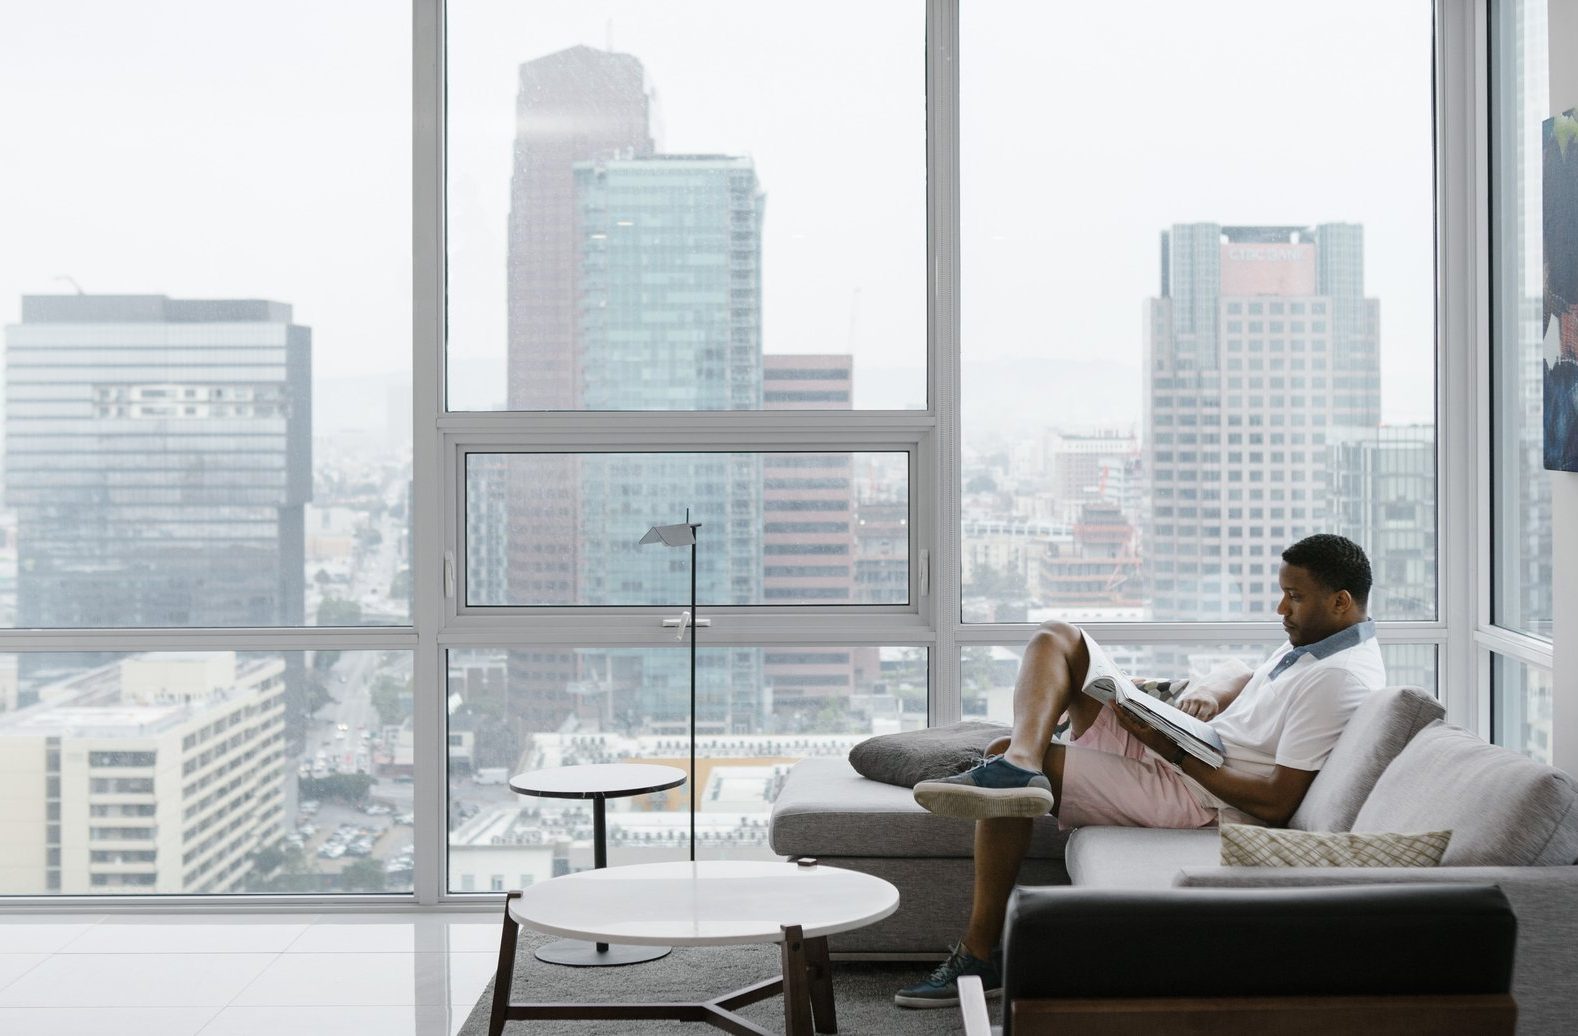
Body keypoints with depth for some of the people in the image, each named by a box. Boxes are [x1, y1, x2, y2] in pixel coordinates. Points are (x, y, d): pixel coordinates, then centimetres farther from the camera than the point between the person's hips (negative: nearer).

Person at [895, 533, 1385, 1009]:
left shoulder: (1339, 680, -20)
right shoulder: (1313, 641, 10)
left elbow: (1277, 804, -25)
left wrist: (1178, 755, -18)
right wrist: (1206, 694, 4)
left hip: (1195, 797, -11)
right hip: (1168, 746, 11)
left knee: (1002, 752, -18)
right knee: (1056, 639, 5)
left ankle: (977, 957, -11)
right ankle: (1020, 765, -25)